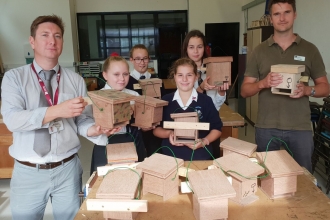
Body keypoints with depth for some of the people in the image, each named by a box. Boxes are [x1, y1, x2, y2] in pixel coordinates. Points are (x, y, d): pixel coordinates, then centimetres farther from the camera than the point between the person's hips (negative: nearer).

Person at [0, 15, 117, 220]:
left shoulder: (76, 80, 1)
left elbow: (83, 120, -3)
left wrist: (94, 130, -26)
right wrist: (56, 111, -30)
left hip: (67, 169, 1)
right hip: (28, 172, -1)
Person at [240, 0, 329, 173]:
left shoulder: (309, 49, 4)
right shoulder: (259, 51, 4)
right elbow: (244, 91, 3)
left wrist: (307, 90, -14)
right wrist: (263, 83, -16)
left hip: (300, 128, 0)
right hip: (266, 127, 0)